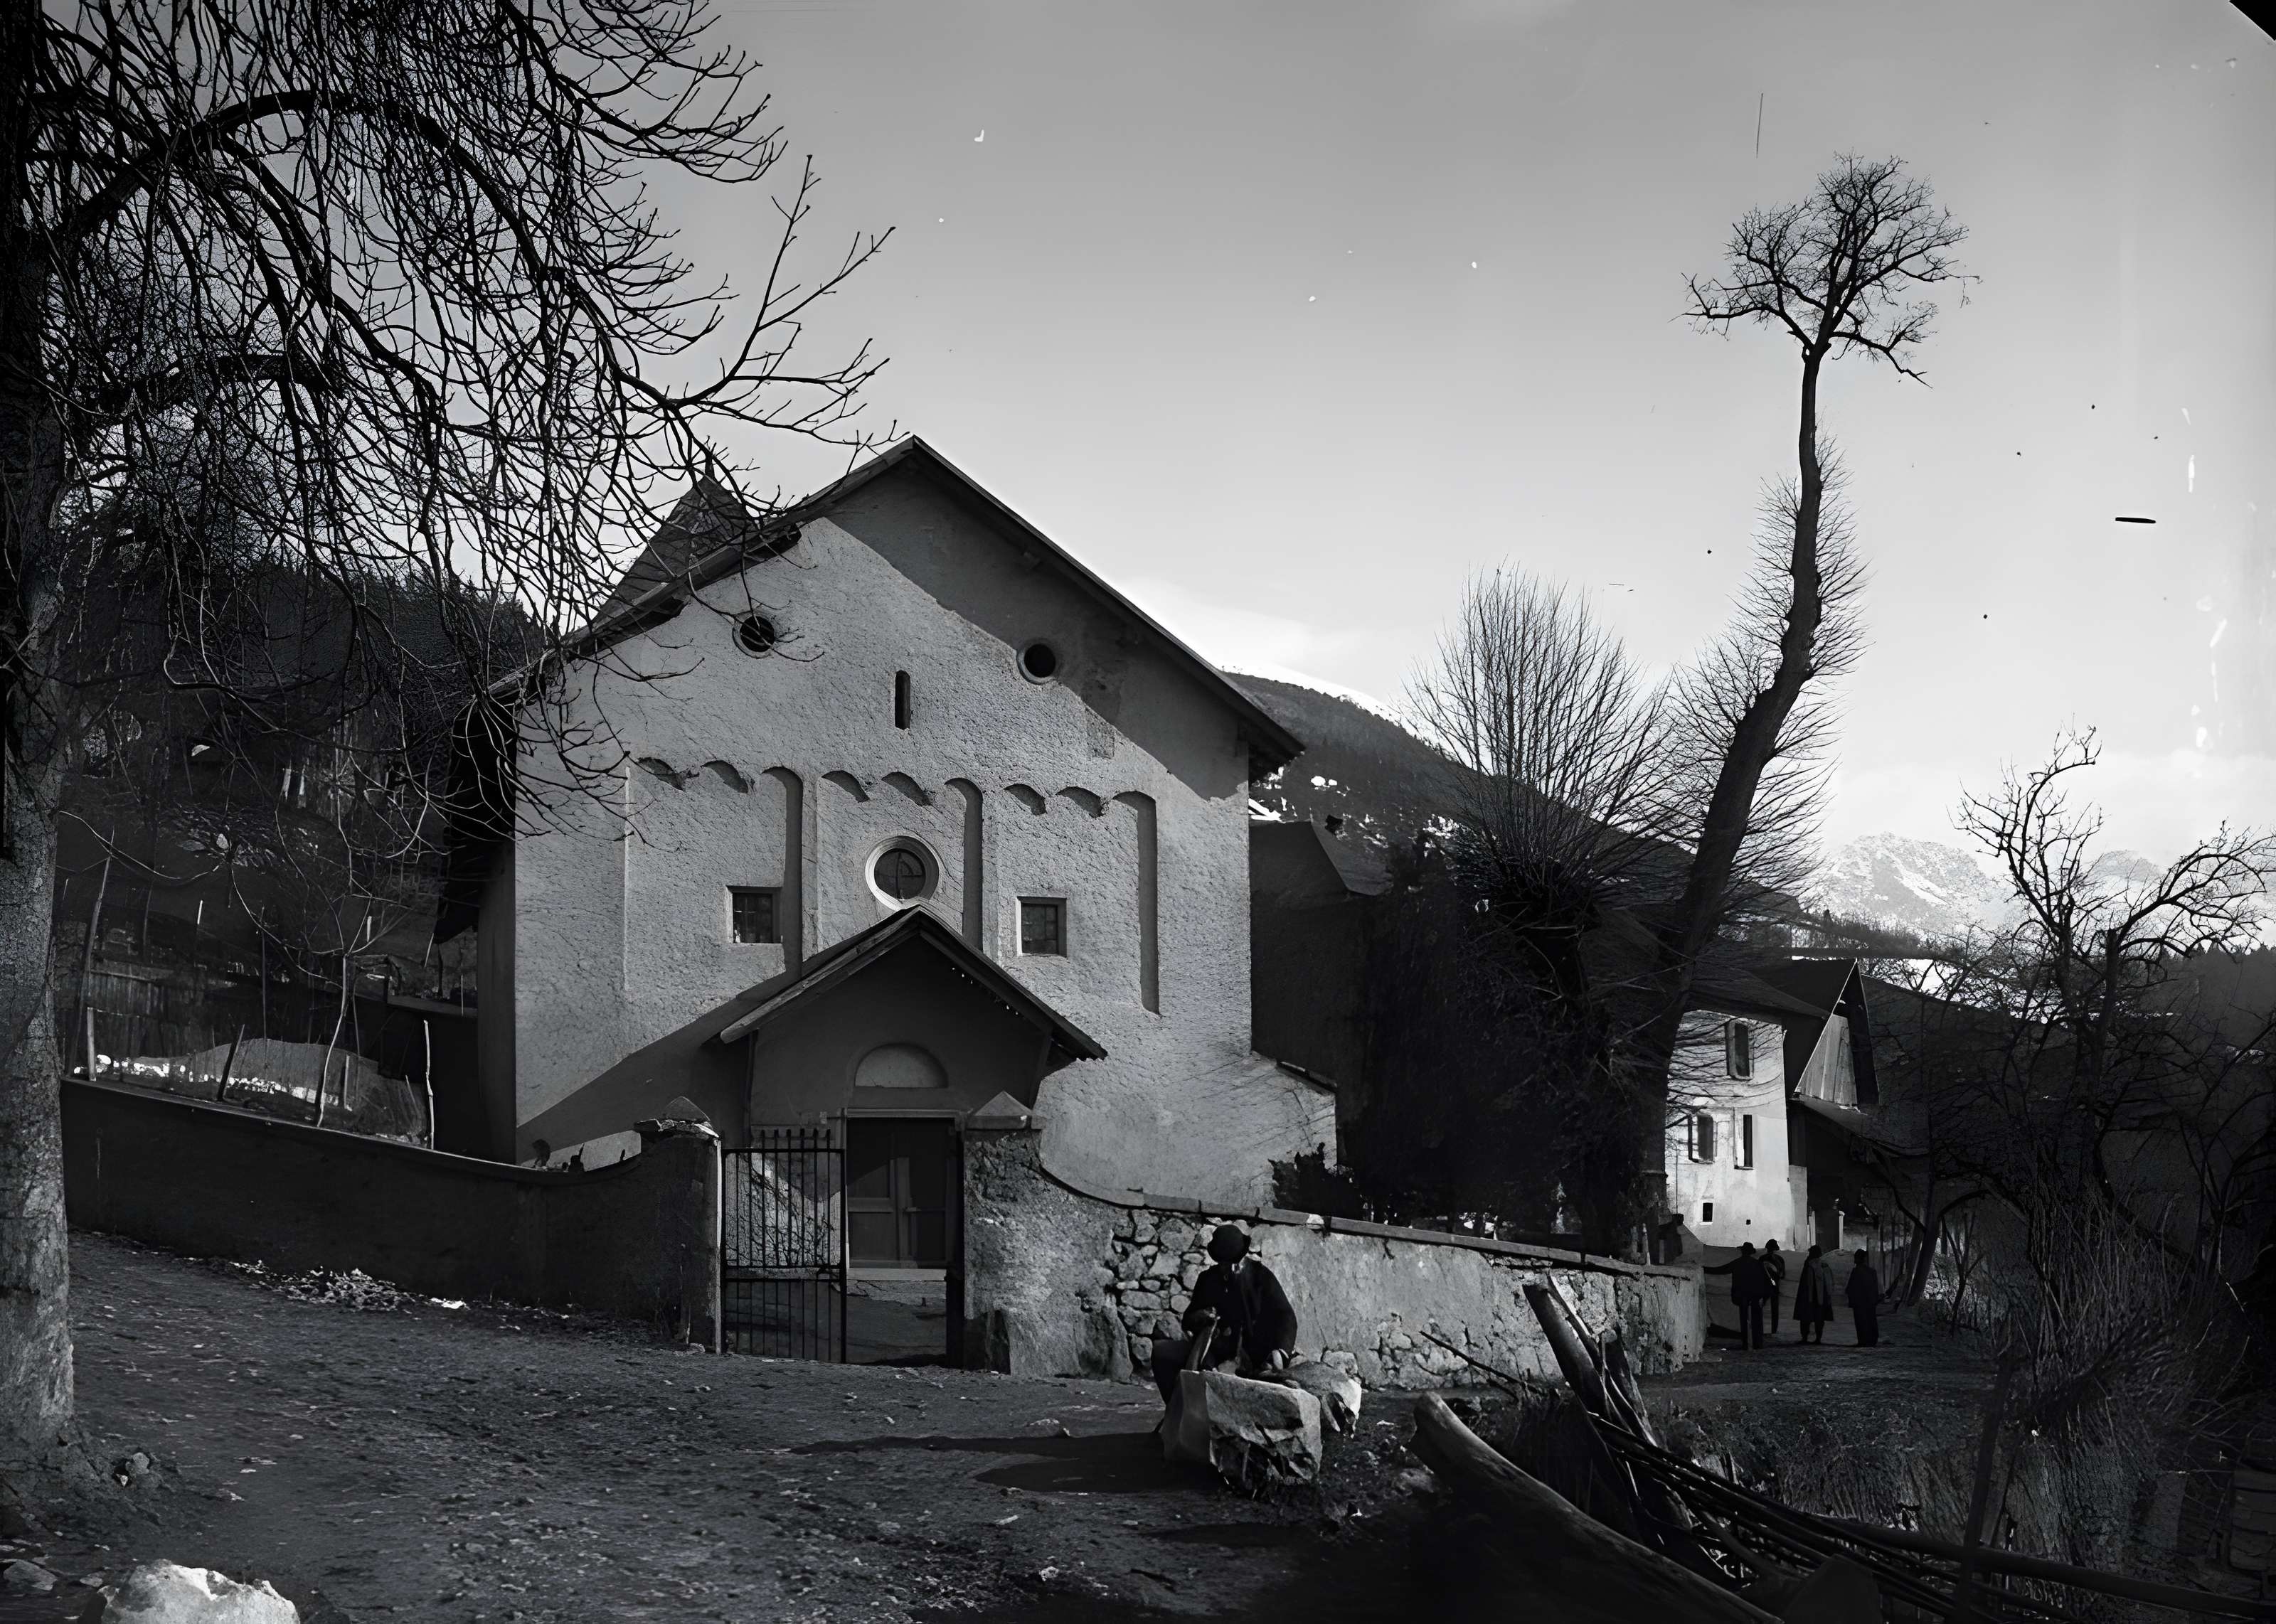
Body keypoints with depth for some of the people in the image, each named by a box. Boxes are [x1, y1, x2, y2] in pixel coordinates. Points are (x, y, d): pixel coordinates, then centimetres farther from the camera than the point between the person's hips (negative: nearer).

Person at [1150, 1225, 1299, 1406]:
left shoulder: (1261, 1276, 0)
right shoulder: (1208, 1279, 10)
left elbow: (1285, 1316, -7)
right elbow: (1188, 1320, 16)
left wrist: (1280, 1351, -26)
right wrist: (1198, 1318, -11)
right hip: (1214, 1350, 3)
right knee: (1161, 1351, -15)